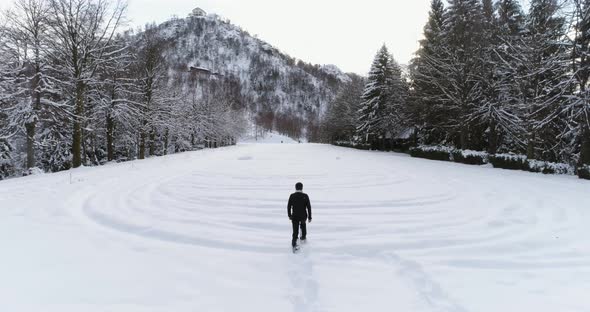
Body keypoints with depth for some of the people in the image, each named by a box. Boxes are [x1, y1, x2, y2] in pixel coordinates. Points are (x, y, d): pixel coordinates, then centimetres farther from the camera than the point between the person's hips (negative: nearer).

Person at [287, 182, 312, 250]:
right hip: (303, 216, 1)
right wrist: (309, 217, 0)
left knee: (295, 231, 5)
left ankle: (294, 244, -8)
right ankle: (303, 237, 44)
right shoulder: (305, 196, -10)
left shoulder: (292, 196, -8)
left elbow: (289, 207, -2)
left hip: (295, 216, -1)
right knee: (303, 224, 30)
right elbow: (309, 207, -8)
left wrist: (289, 215, 12)